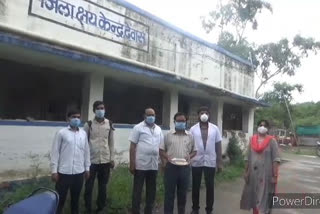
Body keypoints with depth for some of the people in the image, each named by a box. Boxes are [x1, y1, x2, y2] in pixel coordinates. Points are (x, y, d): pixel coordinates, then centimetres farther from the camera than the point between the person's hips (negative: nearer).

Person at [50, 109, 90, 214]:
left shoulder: (83, 133, 6)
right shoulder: (61, 133, -4)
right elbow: (55, 152, -4)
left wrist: (87, 168, 11)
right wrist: (54, 170, -6)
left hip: (79, 172, 3)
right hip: (64, 172, -3)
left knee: (76, 198, 16)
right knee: (60, 198, 7)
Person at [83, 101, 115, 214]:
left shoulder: (109, 124, 3)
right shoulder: (88, 124, -3)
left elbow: (111, 142, 7)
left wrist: (112, 158, 5)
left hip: (105, 160, 2)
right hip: (91, 160, -2)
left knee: (103, 186, 12)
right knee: (89, 186, 7)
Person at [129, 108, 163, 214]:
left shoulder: (158, 129, 11)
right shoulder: (138, 128, -3)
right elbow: (132, 146, -6)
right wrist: (132, 163, -10)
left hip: (154, 165, 5)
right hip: (140, 165, -5)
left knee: (151, 191, 14)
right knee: (137, 191, 5)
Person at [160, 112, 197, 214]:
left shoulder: (190, 136, 6)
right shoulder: (168, 135, 3)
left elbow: (194, 151, 12)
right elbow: (161, 150, 5)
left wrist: (189, 156, -8)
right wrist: (166, 157, -13)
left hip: (185, 168, 2)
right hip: (171, 167, -1)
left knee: (183, 193, 12)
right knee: (169, 192, 5)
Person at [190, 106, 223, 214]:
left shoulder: (215, 128, 2)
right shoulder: (193, 129, 0)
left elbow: (218, 146, 4)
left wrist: (220, 162, 2)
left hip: (210, 162, 0)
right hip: (196, 162, 0)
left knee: (210, 186, 8)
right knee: (195, 186, 10)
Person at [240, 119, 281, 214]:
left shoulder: (271, 141, -6)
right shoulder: (252, 140, 5)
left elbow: (275, 159, -9)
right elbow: (248, 158, 9)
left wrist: (275, 176, -13)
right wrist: (246, 172, 8)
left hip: (266, 175, -4)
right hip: (253, 174, 4)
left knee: (264, 199, 2)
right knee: (254, 197, 15)